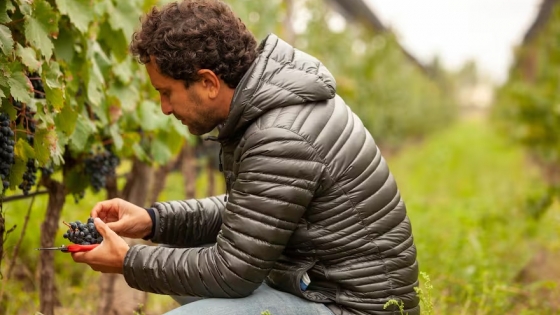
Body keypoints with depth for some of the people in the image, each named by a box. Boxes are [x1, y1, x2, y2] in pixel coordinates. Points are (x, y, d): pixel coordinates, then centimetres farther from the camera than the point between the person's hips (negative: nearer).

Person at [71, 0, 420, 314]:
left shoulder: (281, 141, -26)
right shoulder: (264, 99, 4)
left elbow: (231, 273, -20)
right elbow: (241, 211, 16)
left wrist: (129, 262, -7)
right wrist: (153, 220, 5)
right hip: (313, 280, 10)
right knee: (179, 254, 20)